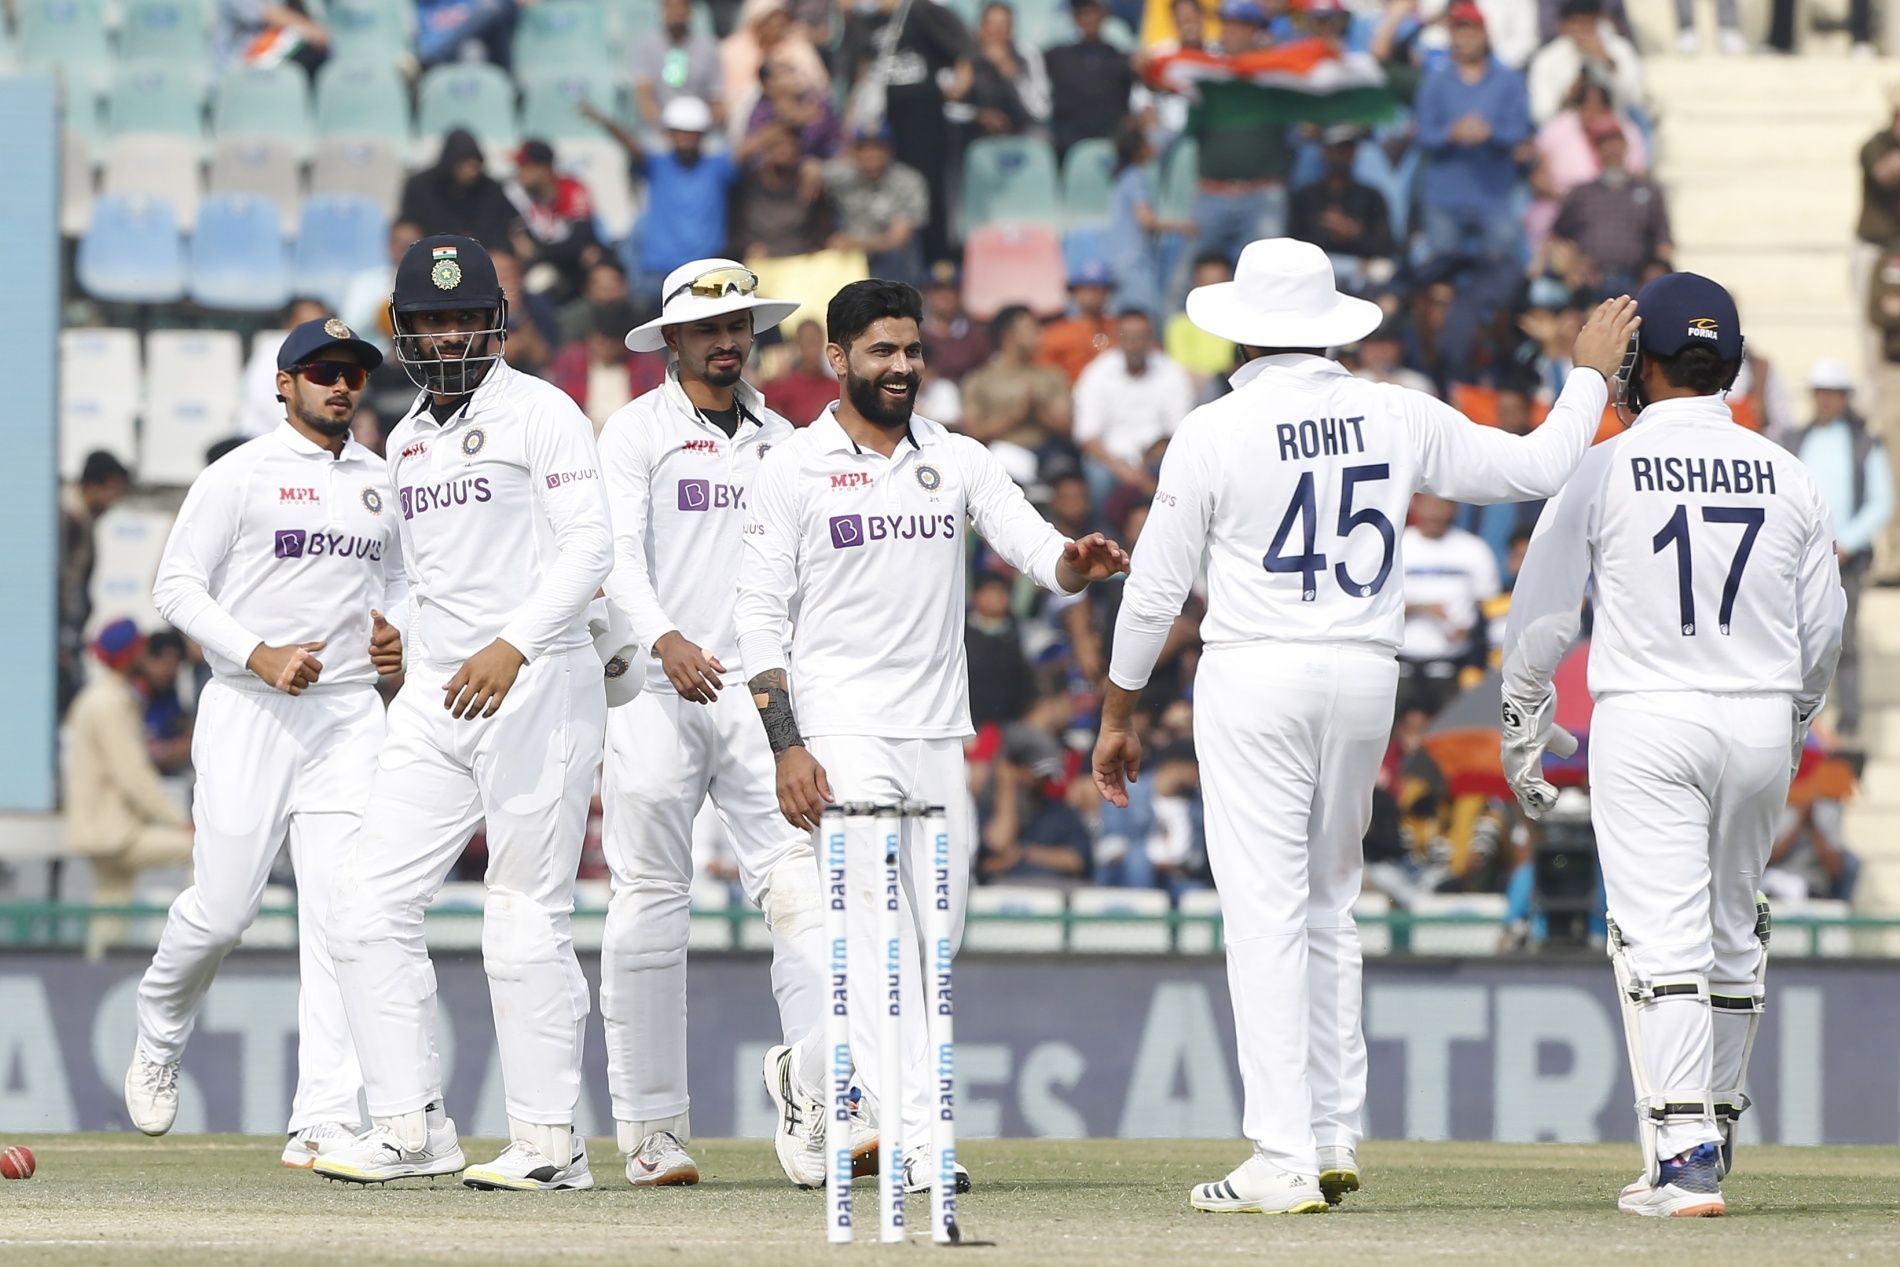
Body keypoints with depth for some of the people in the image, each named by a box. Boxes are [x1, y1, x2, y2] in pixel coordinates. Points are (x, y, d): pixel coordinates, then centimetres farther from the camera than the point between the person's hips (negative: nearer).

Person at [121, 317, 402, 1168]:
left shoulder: (382, 482, 14)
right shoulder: (241, 476, -2)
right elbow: (177, 587, -5)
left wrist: (396, 633, 4)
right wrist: (261, 656, -17)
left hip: (349, 716, 4)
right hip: (248, 714, -4)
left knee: (339, 912, -8)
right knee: (223, 907, -4)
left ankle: (323, 1120, -12)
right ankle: (158, 1042, 27)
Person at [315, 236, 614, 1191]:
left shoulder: (540, 414, -5)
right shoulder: (407, 442, 18)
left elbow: (589, 547, -13)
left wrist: (512, 647, -24)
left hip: (537, 687, -7)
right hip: (434, 699, 7)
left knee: (525, 920, -6)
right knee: (370, 906, -2)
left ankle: (549, 1140, 0)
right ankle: (411, 1127, 1)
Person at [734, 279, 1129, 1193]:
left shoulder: (959, 462, 11)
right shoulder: (793, 470, -1)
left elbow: (1035, 550, 0)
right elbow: (761, 615, -4)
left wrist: (1076, 562, -25)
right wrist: (786, 746, -13)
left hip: (938, 734, 5)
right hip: (844, 733, -5)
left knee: (936, 937, 7)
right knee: (878, 936, -12)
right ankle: (918, 1141, -16)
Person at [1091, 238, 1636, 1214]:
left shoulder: (1213, 434, -8)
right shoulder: (1398, 418, 2)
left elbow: (1155, 591, -3)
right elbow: (1538, 468, 12)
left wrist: (1117, 714, 9)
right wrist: (1591, 374, 29)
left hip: (1253, 674, -4)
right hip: (1365, 677, 4)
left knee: (1266, 914, -5)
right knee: (1328, 908, 17)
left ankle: (1283, 1160, -11)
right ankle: (1333, 1136, 16)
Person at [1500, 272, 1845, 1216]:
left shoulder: (1607, 469, -5)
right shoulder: (1786, 476, 5)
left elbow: (1541, 616, -1)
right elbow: (1822, 625, 11)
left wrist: (1524, 731, 11)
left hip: (1647, 719, -4)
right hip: (1761, 720, 4)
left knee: (1661, 937, -7)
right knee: (1732, 933, 15)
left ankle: (1684, 1156, -17)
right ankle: (1713, 1124, 25)